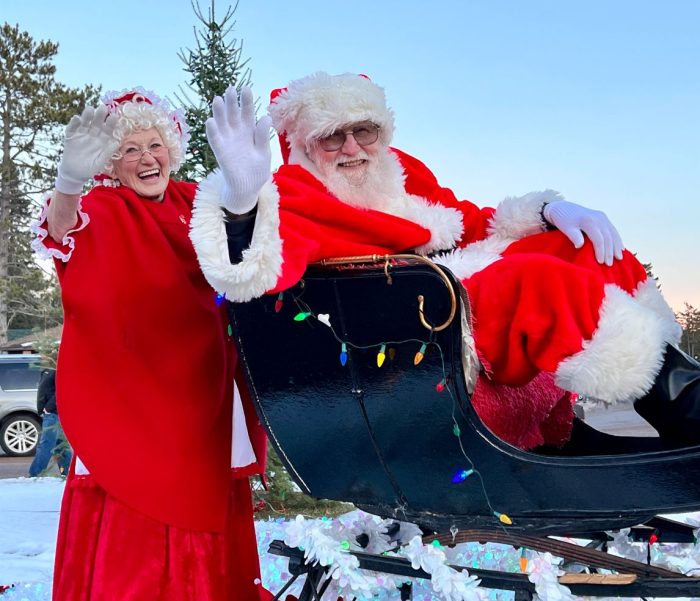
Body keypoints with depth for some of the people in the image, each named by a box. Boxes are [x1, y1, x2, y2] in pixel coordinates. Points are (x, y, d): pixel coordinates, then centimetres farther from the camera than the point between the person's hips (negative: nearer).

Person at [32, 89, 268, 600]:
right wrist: (70, 178, -49)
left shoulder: (194, 203, 11)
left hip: (202, 390, 5)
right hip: (128, 393, -4)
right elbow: (63, 230, -27)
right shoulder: (102, 211, -5)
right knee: (129, 537, -5)